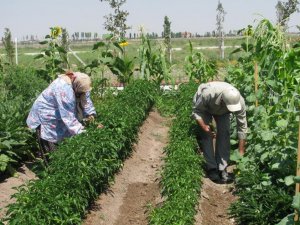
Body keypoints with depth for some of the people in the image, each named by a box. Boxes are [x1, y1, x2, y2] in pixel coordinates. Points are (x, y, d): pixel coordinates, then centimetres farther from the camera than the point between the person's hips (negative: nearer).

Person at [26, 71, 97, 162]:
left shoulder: (77, 82, -13)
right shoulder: (64, 90, -37)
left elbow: (85, 100, -2)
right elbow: (68, 116, -34)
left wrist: (90, 114, -15)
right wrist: (79, 131, -31)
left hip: (58, 116, 8)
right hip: (45, 118, -8)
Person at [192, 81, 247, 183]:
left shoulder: (239, 101, -36)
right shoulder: (208, 94, -45)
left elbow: (242, 127, -25)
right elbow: (196, 111, -26)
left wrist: (241, 152, -23)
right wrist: (204, 127, -43)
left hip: (222, 110, 2)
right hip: (203, 107, -2)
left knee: (224, 133, -13)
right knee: (206, 135, -16)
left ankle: (222, 168, -6)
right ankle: (211, 168, -7)